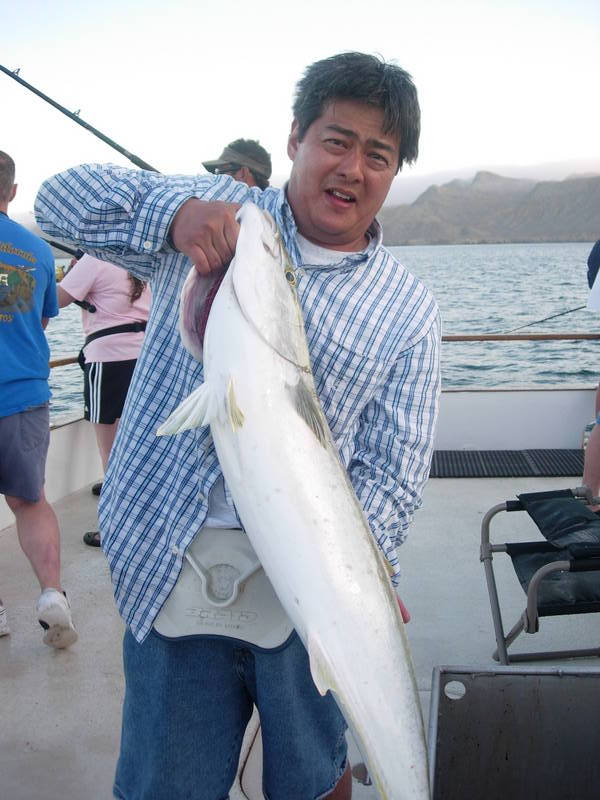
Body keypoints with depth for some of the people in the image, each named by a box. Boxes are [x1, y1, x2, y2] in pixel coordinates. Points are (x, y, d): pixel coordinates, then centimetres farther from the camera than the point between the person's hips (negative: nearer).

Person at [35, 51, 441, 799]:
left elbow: (392, 472, -4)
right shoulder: (213, 210, 4)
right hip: (168, 572, 1)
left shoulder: (409, 310, 1)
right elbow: (61, 198, 1)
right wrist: (174, 213, -16)